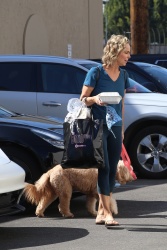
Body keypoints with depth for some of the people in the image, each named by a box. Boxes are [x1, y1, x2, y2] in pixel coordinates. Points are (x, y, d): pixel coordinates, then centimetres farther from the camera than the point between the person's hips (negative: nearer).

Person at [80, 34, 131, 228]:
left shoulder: (123, 75, 11)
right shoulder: (96, 72, -7)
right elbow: (83, 99, -4)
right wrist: (95, 98, -24)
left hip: (115, 127, 6)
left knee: (112, 170, 4)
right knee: (104, 168, -12)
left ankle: (101, 212, 11)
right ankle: (107, 213, -14)